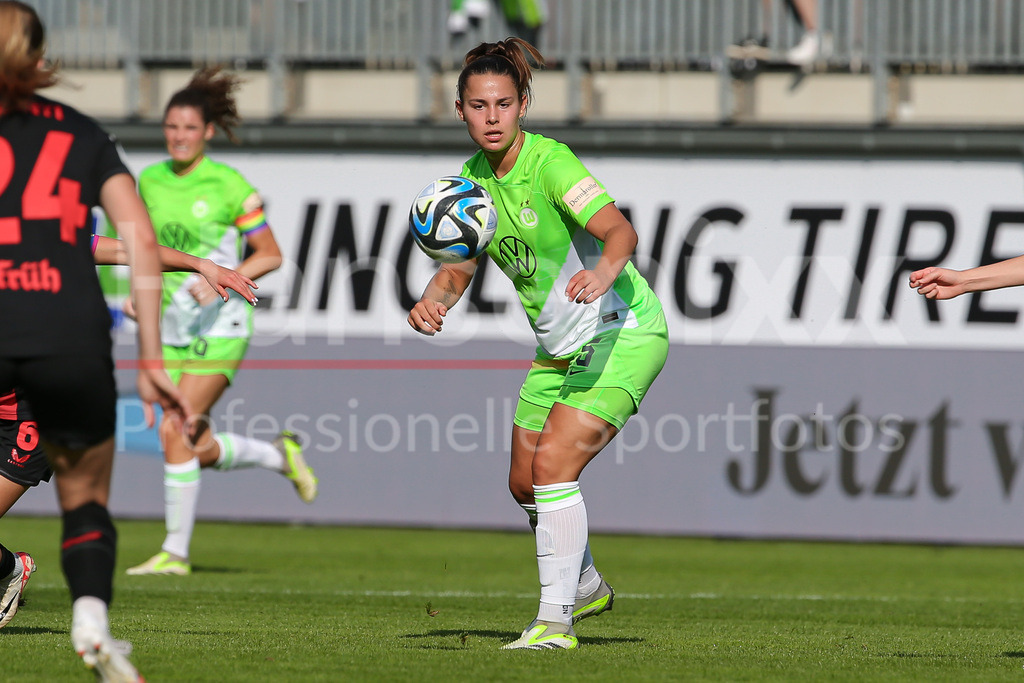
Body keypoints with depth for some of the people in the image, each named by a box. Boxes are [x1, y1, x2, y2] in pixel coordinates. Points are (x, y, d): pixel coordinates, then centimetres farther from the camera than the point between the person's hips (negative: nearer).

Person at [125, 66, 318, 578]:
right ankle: (281, 455, 34)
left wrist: (223, 278, -20)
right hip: (171, 324, 6)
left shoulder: (229, 186, -10)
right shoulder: (150, 181, 6)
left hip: (219, 324, -6)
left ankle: (176, 551, -6)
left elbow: (270, 255, -7)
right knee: (201, 451, 6)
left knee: (175, 434, -15)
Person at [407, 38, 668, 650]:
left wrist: (604, 273, -56)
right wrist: (432, 301, -16)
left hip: (622, 334, -8)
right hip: (561, 345, 8)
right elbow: (459, 267, 6)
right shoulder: (475, 179, 0)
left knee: (553, 463, -22)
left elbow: (619, 230, -35)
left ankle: (556, 619, -14)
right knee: (525, 484, 16)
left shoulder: (550, 163, -22)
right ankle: (587, 587, 41)